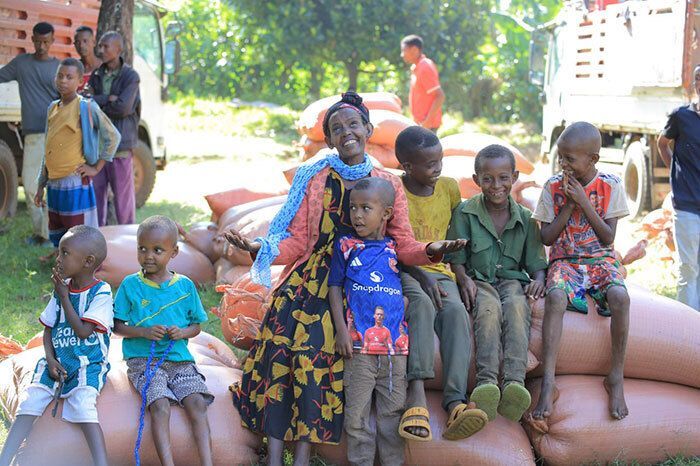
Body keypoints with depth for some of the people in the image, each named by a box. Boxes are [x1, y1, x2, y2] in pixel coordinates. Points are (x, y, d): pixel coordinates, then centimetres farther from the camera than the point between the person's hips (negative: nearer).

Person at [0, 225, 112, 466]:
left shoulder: (101, 292, -8)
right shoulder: (62, 288, 8)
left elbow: (83, 331, -15)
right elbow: (48, 328, 13)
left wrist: (64, 297, -8)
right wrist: (50, 360, -4)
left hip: (88, 365, -5)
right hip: (57, 362, 5)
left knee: (82, 402, -30)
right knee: (30, 401, -14)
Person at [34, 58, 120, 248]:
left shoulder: (87, 107, -7)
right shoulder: (53, 108, 12)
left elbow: (113, 136, -7)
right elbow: (48, 149, 18)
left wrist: (96, 168, -8)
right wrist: (41, 185, 17)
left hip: (75, 184, -7)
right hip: (54, 184, 7)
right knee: (57, 238, 12)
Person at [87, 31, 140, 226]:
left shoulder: (130, 76, -3)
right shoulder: (96, 75, 12)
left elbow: (123, 108, -14)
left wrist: (97, 104, -4)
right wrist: (108, 99, -14)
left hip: (120, 143, -4)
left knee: (123, 194, 0)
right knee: (96, 192, 7)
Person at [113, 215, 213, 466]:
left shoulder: (185, 285, 7)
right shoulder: (130, 285, 2)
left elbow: (196, 325, 15)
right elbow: (117, 326, 5)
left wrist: (183, 332, -8)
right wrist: (143, 332, -13)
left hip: (179, 358, 2)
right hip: (143, 359, -2)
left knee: (197, 403, -20)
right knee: (160, 405, -26)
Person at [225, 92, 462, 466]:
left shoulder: (388, 185, 11)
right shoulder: (314, 179, 11)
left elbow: (404, 246, 7)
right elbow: (296, 242, 5)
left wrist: (431, 251, -13)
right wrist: (258, 248, -12)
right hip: (308, 282, 1)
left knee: (315, 355, -21)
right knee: (281, 350, -19)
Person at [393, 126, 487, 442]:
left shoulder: (449, 187, 11)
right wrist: (422, 277, -22)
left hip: (440, 272, 3)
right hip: (402, 272, -3)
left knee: (456, 311, -30)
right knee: (422, 303, -37)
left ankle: (455, 403, -45)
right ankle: (417, 393, -50)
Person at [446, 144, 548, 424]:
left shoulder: (525, 218, 10)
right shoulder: (465, 212, 5)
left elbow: (535, 259, 10)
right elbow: (456, 257, 4)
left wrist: (538, 279, -12)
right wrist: (464, 279, -16)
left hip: (512, 279, 1)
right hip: (479, 280, -1)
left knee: (516, 306, -34)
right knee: (489, 309, -36)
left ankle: (514, 382, -53)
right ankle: (486, 381, -54)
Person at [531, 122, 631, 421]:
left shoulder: (611, 186, -1)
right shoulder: (553, 187, 1)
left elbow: (608, 238, -6)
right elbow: (547, 238, -1)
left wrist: (583, 202, -13)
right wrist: (569, 205, -10)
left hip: (601, 259, 0)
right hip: (565, 260, 0)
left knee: (620, 296, -32)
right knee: (555, 296, -33)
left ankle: (616, 377, -19)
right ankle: (548, 383, -36)